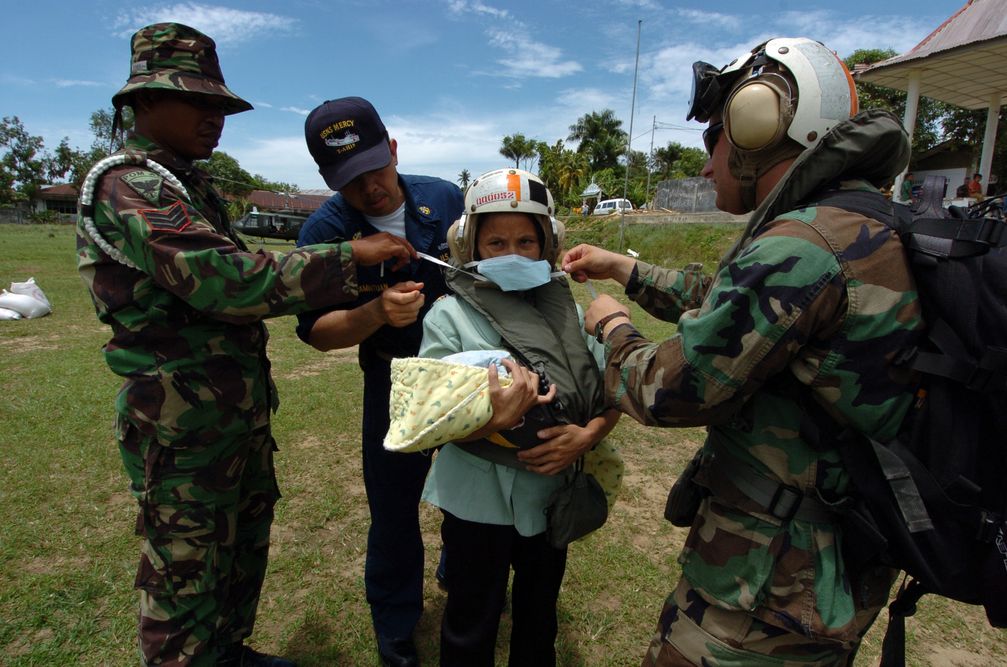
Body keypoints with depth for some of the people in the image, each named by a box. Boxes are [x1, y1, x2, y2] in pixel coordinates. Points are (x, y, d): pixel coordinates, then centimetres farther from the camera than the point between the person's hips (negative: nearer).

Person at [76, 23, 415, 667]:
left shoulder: (191, 185, 14)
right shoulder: (129, 186, -18)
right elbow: (230, 281, -29)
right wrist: (351, 254, -27)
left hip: (240, 408, 10)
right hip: (184, 420, -10)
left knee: (247, 542, 23)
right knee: (186, 569, 6)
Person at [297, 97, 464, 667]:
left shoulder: (446, 199, -8)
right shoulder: (324, 232, -13)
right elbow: (316, 330, -14)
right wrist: (377, 313, -32)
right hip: (395, 383, -2)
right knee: (395, 509, 10)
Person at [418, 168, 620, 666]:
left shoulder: (567, 311, -3)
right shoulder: (451, 316, -13)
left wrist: (587, 435, -19)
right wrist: (497, 419, -33)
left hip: (553, 492, 4)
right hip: (480, 500, -3)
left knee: (539, 616, 27)